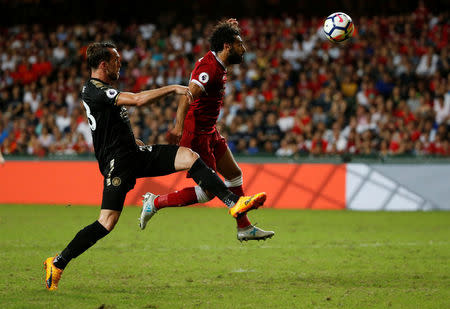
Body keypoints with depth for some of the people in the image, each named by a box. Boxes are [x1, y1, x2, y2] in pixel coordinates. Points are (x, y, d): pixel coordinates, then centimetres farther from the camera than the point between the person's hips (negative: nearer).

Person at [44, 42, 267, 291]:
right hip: (118, 162, -9)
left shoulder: (103, 89, 17)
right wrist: (173, 88, -17)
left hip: (134, 153, 9)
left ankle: (234, 203, -13)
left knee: (189, 156, -8)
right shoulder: (93, 91, -16)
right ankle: (57, 263, -5)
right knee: (107, 221, -16)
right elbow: (138, 100, -26)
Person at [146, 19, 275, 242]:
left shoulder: (217, 64, 7)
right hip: (197, 135, -10)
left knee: (234, 175, 16)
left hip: (209, 133, 10)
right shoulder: (210, 68, -22)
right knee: (209, 191, -5)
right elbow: (188, 94, -34)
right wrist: (179, 127, -46)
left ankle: (244, 228, 27)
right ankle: (155, 203, 5)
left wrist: (226, 30, 29)